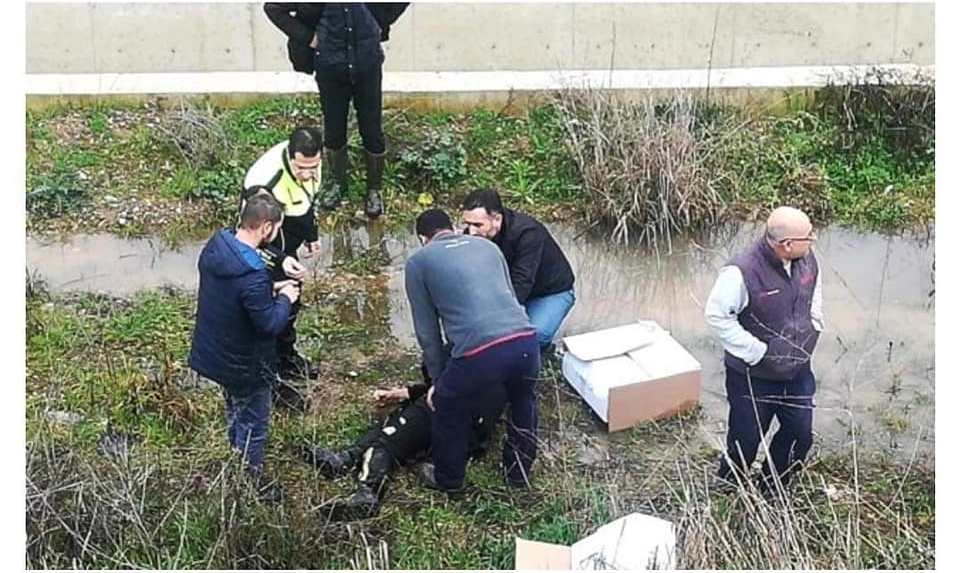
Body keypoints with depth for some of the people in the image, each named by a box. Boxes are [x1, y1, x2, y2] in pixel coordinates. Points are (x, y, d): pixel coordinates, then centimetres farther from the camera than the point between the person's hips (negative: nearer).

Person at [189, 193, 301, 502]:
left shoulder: (216, 245, -9)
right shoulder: (253, 275, -36)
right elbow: (270, 324, -26)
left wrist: (269, 290, 3)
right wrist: (285, 299, -9)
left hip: (216, 352, 8)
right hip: (246, 365, -8)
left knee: (236, 415, 29)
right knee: (253, 426, 14)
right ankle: (252, 484, 33)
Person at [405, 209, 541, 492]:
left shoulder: (418, 262, 16)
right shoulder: (487, 245, 27)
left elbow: (427, 330, 17)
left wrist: (438, 379, 29)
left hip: (480, 352, -4)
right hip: (526, 339, 4)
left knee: (447, 412, 25)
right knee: (523, 403, 35)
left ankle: (447, 479, 45)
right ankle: (519, 471, 50)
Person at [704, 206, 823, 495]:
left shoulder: (808, 261, -7)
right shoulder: (742, 272, -29)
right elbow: (716, 315, -20)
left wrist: (811, 335, 3)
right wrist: (757, 351, -19)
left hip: (797, 372, 6)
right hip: (753, 376, -6)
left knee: (800, 435, 16)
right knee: (745, 442, 9)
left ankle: (772, 492, 40)